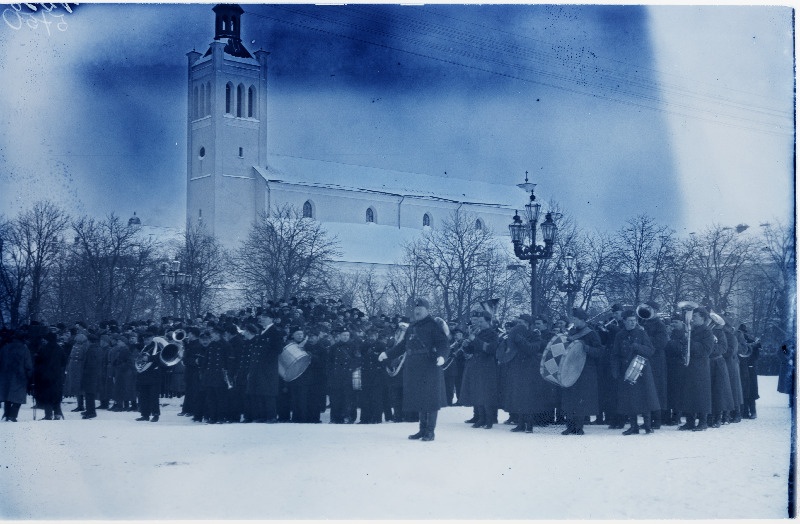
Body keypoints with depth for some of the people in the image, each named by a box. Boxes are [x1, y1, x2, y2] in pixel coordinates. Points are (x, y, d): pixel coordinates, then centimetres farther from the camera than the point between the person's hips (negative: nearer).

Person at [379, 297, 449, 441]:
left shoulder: (434, 325, -4)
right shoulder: (412, 327, 17)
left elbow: (444, 344, -11)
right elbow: (403, 345, 25)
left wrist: (442, 356, -30)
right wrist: (387, 354, 23)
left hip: (429, 366, -7)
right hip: (413, 368, 7)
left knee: (430, 398, -4)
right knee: (419, 399, 9)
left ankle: (430, 431, 2)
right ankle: (423, 429, 17)